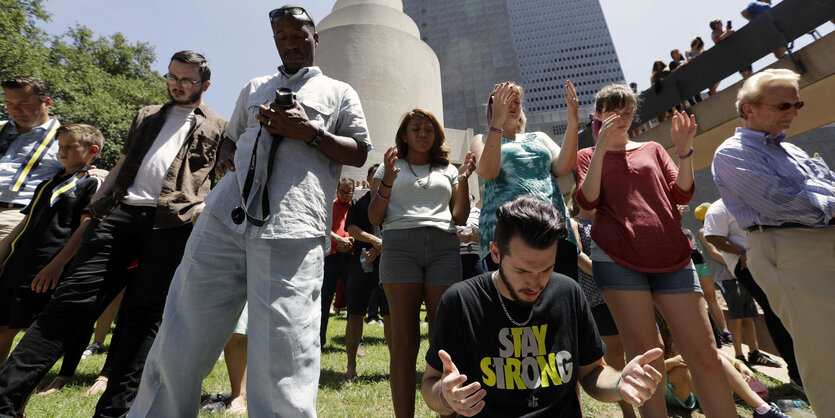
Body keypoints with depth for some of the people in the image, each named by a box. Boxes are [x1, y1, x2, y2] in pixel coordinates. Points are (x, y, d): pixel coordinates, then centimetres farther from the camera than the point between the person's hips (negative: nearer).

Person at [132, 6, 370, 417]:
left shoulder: (338, 93, 17)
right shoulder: (254, 88, 29)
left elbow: (360, 153, 8)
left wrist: (310, 132, -6)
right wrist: (225, 157, 12)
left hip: (290, 231, -4)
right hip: (224, 217, 5)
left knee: (279, 355, -6)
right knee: (181, 340, 12)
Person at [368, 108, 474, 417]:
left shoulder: (448, 169, 23)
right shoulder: (391, 167, 18)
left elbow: (461, 218, 17)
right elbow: (374, 218, 9)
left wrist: (463, 180, 4)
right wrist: (388, 180, -5)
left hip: (444, 245, 2)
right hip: (400, 243, -1)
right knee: (404, 339, -3)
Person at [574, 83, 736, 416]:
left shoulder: (653, 149, 21)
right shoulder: (587, 156, 12)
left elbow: (682, 195, 11)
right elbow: (587, 201, -6)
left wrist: (684, 150, -2)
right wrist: (601, 147, -13)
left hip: (671, 255, 4)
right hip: (617, 258, -3)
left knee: (705, 354, 3)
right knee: (644, 354, -1)